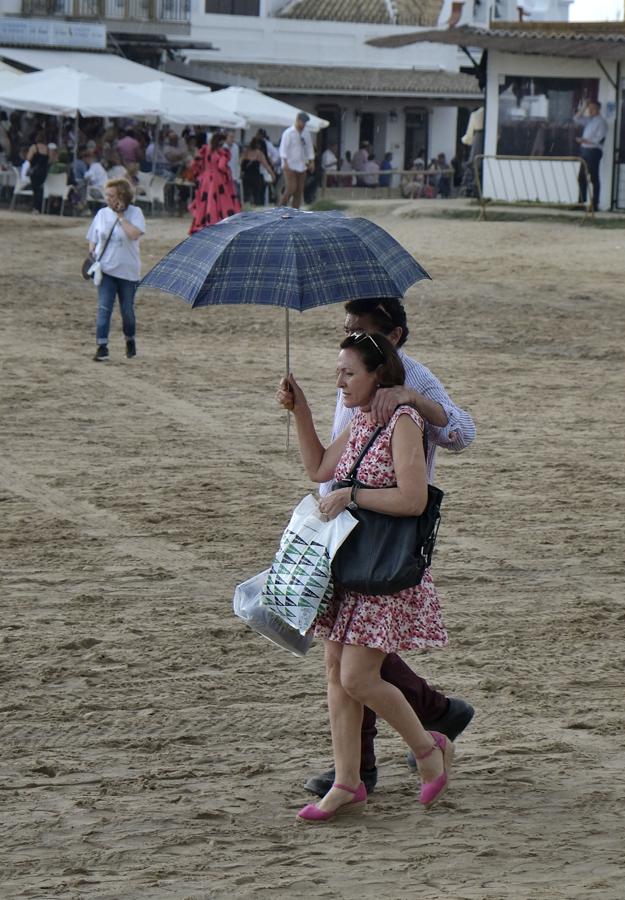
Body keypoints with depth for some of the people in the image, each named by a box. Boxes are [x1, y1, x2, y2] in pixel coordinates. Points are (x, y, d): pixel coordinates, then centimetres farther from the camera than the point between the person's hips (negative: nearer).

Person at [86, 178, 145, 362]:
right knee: (104, 308, -10)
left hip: (127, 271, -2)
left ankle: (130, 341, 33)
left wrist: (121, 216, -20)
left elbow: (134, 234, -26)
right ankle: (102, 347, -13)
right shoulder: (102, 213, 4)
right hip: (105, 269, 2)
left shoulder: (134, 213, -7)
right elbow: (92, 240, 14)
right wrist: (91, 255, -3)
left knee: (127, 310, 10)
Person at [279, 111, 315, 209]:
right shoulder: (289, 133, -8)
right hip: (290, 166, -6)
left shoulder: (306, 133, 11)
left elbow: (309, 148, 19)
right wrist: (285, 162, -23)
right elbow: (283, 148, -13)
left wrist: (312, 162, 11)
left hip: (301, 166, 6)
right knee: (291, 188, -14)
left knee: (299, 191, 4)